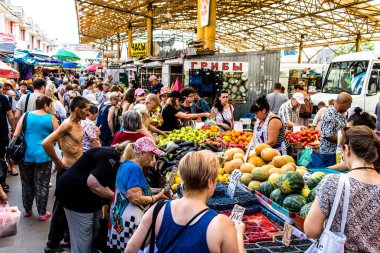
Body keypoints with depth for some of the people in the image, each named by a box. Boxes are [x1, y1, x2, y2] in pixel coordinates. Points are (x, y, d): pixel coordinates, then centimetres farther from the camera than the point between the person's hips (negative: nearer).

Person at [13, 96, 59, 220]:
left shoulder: (26, 116, 2)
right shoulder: (51, 118, -5)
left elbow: (15, 135, 1)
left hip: (26, 155, 3)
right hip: (43, 156, -3)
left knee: (27, 184, 17)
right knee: (42, 185, 7)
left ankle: (27, 210, 32)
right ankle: (42, 213, 15)